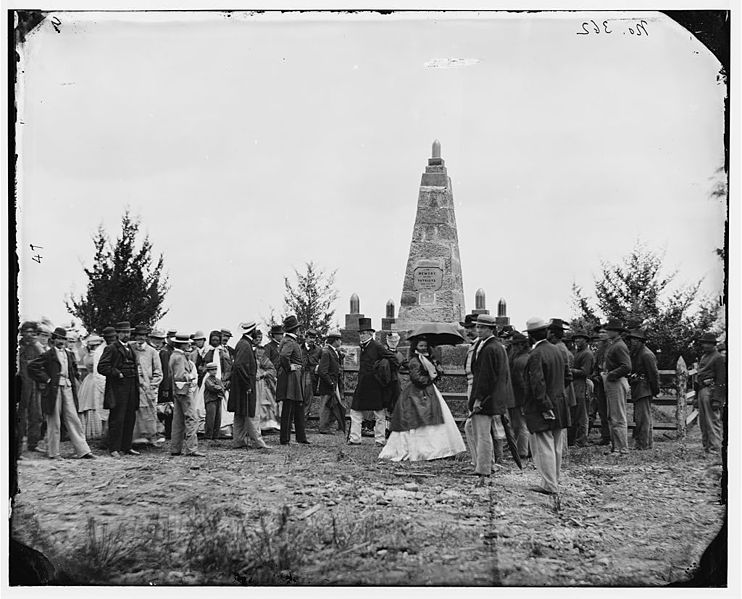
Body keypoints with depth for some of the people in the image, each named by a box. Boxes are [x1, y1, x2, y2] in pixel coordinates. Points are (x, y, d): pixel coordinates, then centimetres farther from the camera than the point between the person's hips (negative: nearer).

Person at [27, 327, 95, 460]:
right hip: (53, 389, -5)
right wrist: (45, 379, -11)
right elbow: (32, 366, -10)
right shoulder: (48, 354, -4)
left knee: (73, 420, 3)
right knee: (53, 422, 2)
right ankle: (53, 453, 10)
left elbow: (74, 368, 32)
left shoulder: (69, 354, 14)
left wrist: (73, 380, 17)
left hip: (67, 388, 5)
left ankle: (82, 450, 2)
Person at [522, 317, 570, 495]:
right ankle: (554, 481, 22)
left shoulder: (536, 355, -17)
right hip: (559, 405, 9)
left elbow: (538, 384, -22)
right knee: (556, 448, 14)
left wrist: (544, 407, -19)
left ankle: (549, 485, -3)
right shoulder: (557, 350, 9)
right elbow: (566, 375, 17)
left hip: (540, 408, -9)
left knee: (544, 448, -4)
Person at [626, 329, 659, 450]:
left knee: (643, 417, -9)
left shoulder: (646, 354, -14)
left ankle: (643, 444, -8)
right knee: (646, 416, 16)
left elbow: (654, 373, -15)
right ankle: (648, 442, 23)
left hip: (644, 390, -10)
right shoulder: (634, 354, 16)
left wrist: (655, 390, -13)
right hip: (637, 390, 10)